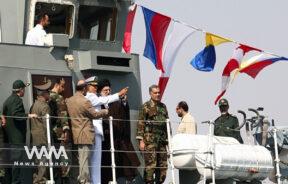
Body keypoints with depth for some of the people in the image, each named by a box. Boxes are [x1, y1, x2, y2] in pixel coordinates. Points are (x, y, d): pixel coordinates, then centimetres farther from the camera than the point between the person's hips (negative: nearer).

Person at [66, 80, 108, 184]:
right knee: (85, 158, -6)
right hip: (86, 134, -8)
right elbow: (94, 114, -6)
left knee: (82, 158, 13)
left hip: (76, 133, 8)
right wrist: (105, 112, 9)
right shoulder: (85, 102, -15)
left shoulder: (68, 101, 8)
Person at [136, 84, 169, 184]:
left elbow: (167, 124, 22)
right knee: (150, 164, -10)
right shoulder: (146, 107, -1)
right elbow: (140, 124, -5)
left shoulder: (163, 107, 17)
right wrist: (141, 140, -13)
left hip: (162, 141, 6)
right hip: (150, 140, -6)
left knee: (163, 165, 5)